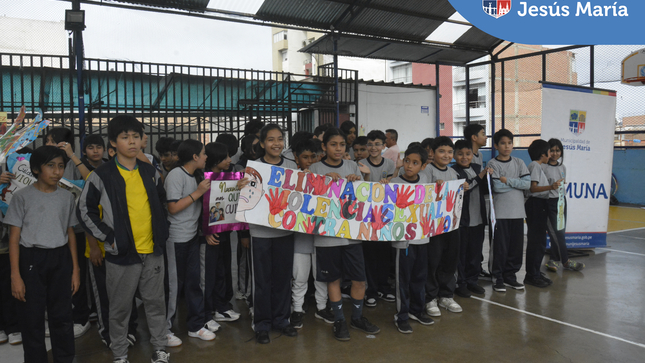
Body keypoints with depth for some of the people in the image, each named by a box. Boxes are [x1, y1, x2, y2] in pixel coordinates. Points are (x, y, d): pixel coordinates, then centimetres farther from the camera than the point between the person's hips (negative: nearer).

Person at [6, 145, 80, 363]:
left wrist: (75, 269, 8)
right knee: (32, 318, 5)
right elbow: (14, 238, -5)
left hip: (60, 259, 3)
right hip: (31, 259, -3)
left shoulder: (67, 197, 5)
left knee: (62, 316, 9)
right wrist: (15, 275, -10)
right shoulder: (23, 197, -5)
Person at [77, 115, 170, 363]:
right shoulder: (102, 175, -6)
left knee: (155, 301, 13)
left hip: (152, 250, 3)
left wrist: (162, 233, 9)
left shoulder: (151, 172, 5)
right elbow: (84, 211, -3)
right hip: (121, 252, -3)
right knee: (120, 307, 10)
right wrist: (108, 238, -10)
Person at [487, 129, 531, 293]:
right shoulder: (492, 164, -2)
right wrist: (516, 183, -5)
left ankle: (510, 276, 21)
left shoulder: (519, 163, 11)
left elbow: (527, 183, -2)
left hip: (517, 211, 4)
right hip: (500, 212, -4)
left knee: (516, 245, 8)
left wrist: (507, 181, -10)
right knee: (500, 246, -2)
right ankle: (497, 278, 9)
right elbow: (497, 187, -13)